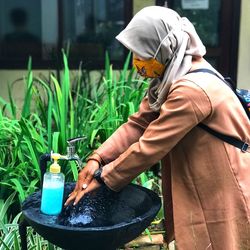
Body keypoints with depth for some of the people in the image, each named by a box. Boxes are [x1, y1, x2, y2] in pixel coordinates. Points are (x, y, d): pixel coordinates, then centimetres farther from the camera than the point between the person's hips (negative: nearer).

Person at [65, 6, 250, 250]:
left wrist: (102, 177, -14)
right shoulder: (171, 76, 2)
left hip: (221, 197, -8)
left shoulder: (191, 90, -29)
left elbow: (148, 147, -25)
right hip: (199, 190, 8)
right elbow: (138, 124, -2)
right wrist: (97, 159, -12)